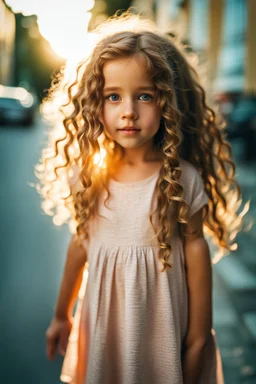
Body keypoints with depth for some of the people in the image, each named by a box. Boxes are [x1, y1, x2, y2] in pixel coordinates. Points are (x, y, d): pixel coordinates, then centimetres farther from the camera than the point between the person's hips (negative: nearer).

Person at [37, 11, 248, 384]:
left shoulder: (182, 180, -15)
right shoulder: (91, 177, -6)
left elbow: (196, 250, -8)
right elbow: (80, 244, 5)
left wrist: (199, 336, -3)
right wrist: (61, 315, 14)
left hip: (161, 323, -3)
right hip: (102, 325, 3)